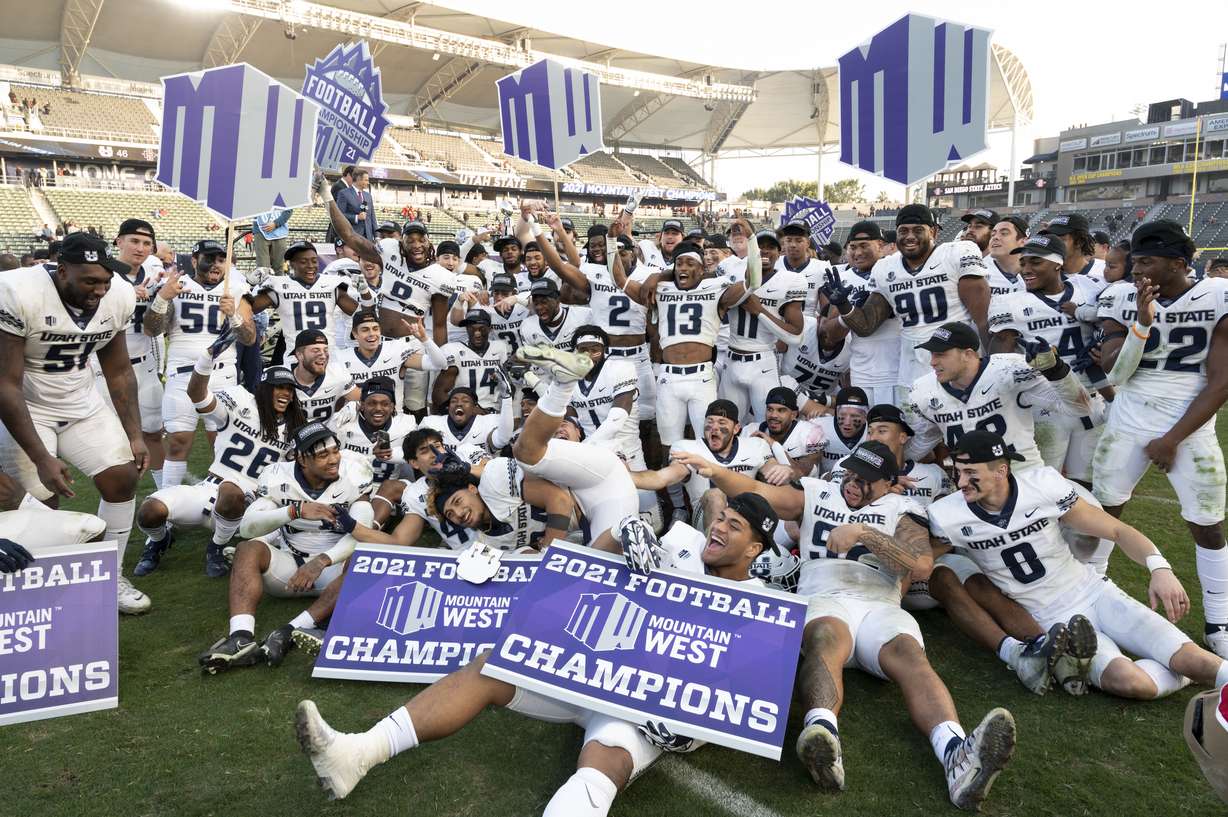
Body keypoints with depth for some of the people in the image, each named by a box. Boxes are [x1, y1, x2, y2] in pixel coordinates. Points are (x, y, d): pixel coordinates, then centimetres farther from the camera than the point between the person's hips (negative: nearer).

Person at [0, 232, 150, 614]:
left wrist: (134, 435, 0)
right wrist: (41, 458, -26)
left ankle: (110, 577, 14)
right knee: (39, 502, -11)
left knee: (122, 478, -2)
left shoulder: (119, 296, -12)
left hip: (82, 403, 5)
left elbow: (119, 371, 3)